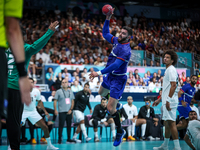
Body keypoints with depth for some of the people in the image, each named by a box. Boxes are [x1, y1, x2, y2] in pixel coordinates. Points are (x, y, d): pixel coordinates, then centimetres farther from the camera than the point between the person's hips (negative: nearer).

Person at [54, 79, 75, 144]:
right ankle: (59, 139, -1)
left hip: (69, 112, 4)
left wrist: (71, 109, 1)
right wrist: (55, 110, -10)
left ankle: (69, 139, 14)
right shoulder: (58, 91, 0)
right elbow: (55, 101, -2)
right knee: (61, 125, -7)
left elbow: (72, 101, 13)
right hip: (62, 111, -4)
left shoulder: (70, 92, 12)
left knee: (69, 125, 6)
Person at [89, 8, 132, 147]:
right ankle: (117, 104, 60)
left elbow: (116, 65, -37)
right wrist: (108, 19, 0)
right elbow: (105, 33, 12)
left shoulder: (126, 50, -28)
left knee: (110, 108, -10)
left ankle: (120, 131, 10)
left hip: (118, 79, -9)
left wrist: (100, 73, -42)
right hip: (110, 75, 9)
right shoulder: (117, 41, -3)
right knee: (101, 93, 33)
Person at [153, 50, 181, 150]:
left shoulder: (171, 70, -10)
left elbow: (173, 85, -20)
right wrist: (160, 99, 28)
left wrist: (168, 100, -24)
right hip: (167, 100, 10)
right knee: (167, 122, 16)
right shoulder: (168, 70, 21)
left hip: (170, 101, -10)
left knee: (171, 122, -14)